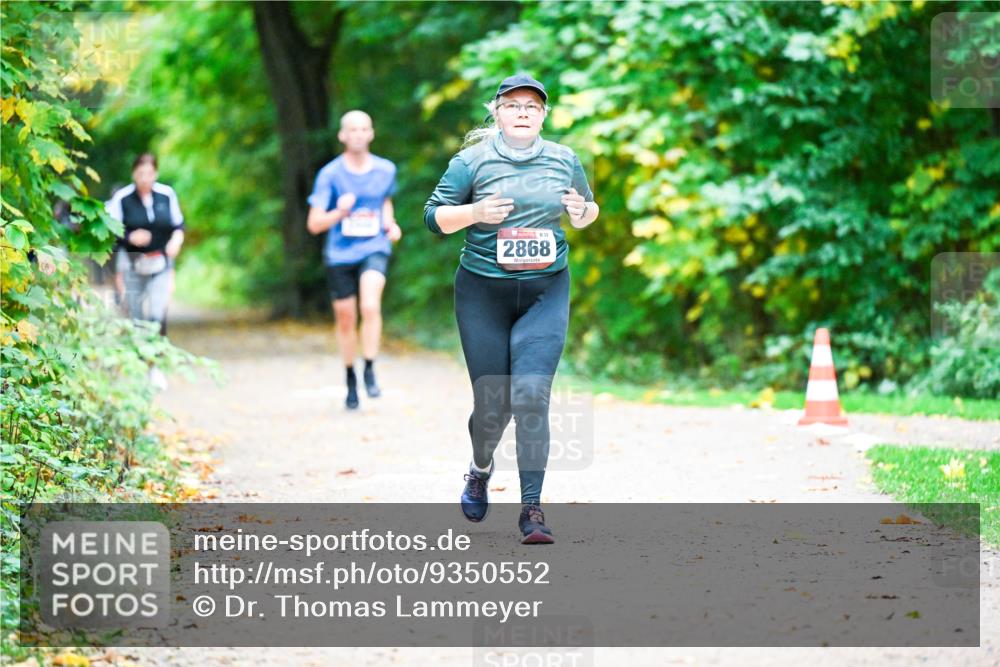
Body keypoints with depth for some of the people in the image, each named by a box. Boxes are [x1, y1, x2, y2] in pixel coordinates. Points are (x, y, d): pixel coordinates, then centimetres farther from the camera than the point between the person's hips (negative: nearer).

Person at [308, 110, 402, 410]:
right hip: (340, 253, 0)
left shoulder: (385, 170, 1)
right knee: (345, 319, 9)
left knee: (371, 306, -26)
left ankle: (370, 371, -13)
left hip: (374, 249, 0)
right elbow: (314, 224, -7)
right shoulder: (330, 174, -7)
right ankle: (350, 380, 30)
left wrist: (390, 225, 3)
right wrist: (339, 212, -26)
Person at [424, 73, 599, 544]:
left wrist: (582, 212, -4)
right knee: (492, 402, 3)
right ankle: (481, 467, 38)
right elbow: (434, 217, -1)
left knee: (531, 396, -14)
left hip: (546, 294, 1)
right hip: (483, 293, -1)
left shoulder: (564, 160, 6)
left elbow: (588, 211, 19)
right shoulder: (473, 161, -2)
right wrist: (475, 212, -19)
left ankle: (532, 509, -11)